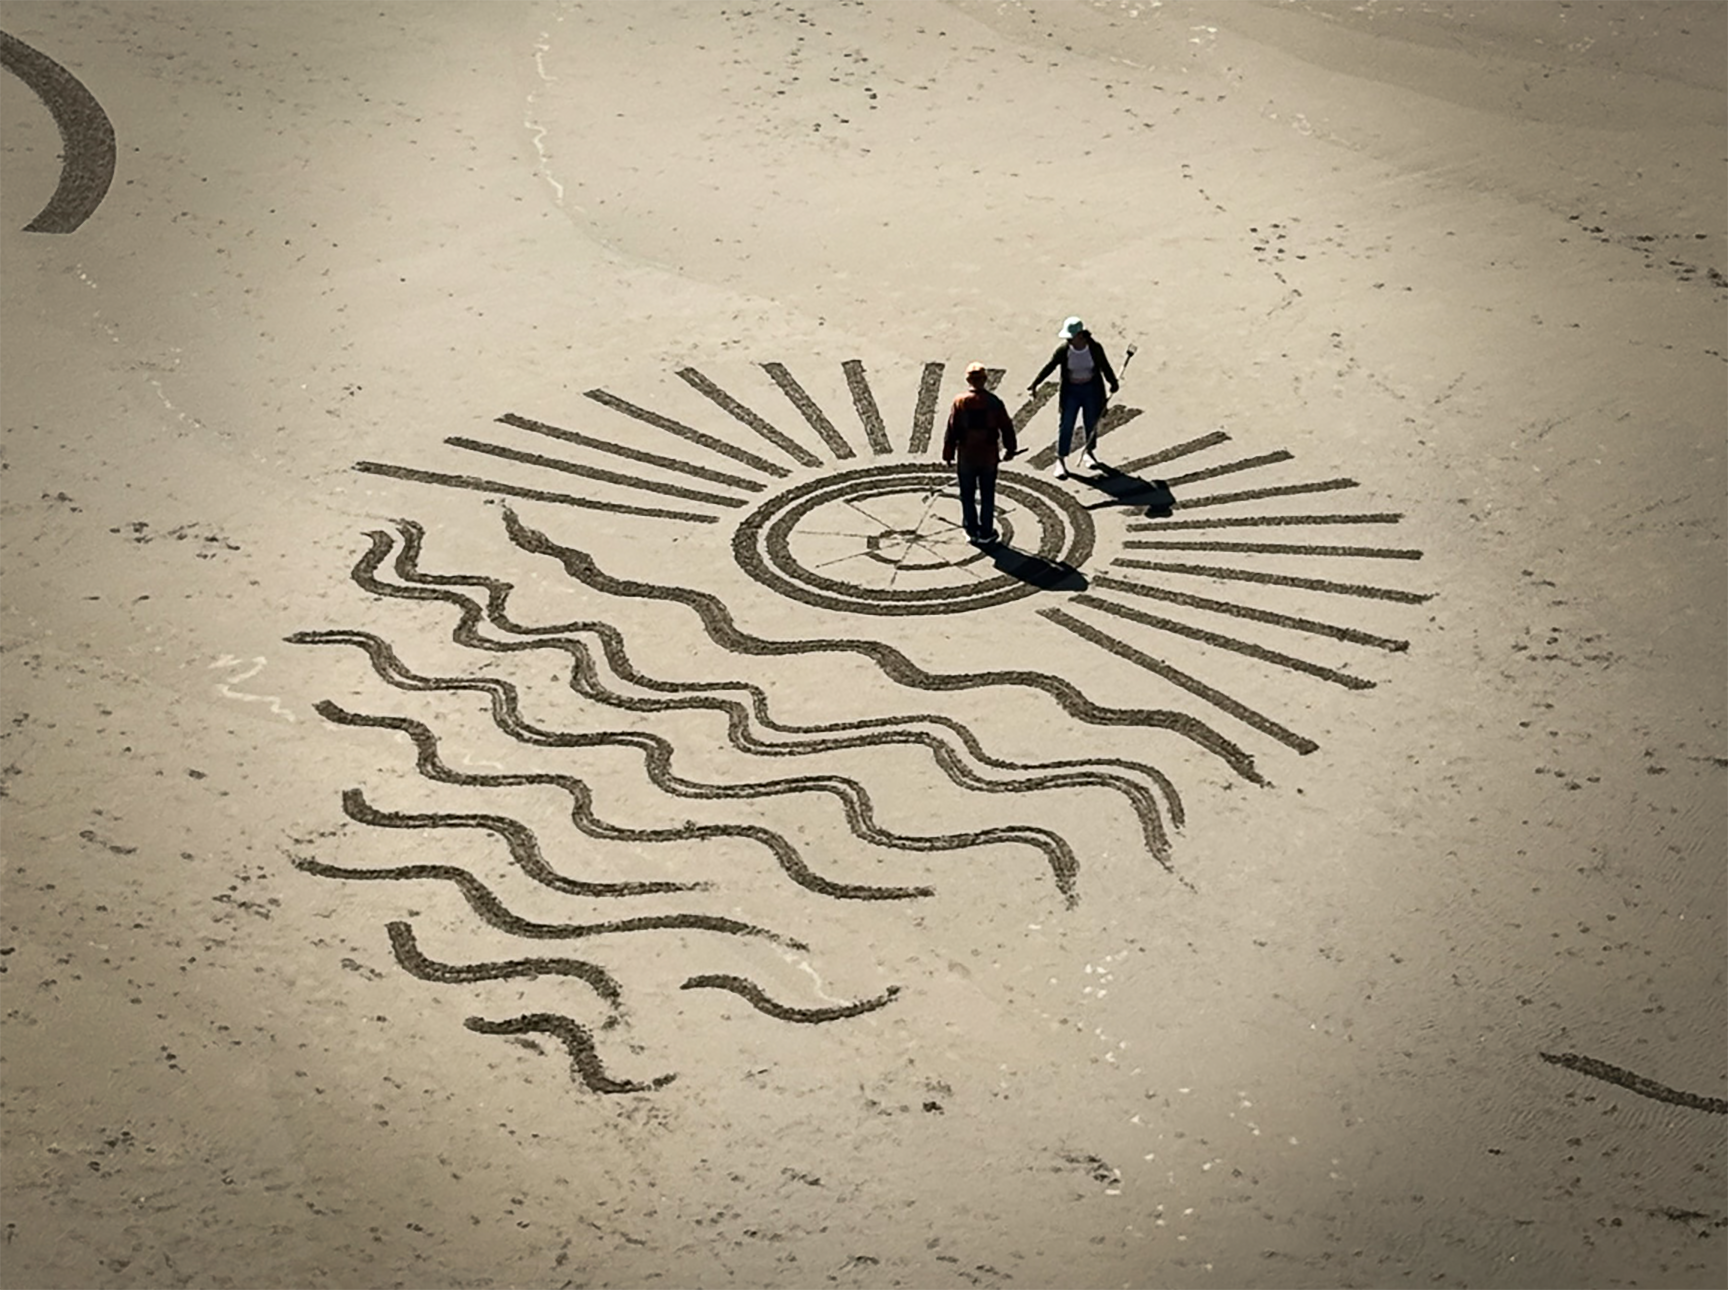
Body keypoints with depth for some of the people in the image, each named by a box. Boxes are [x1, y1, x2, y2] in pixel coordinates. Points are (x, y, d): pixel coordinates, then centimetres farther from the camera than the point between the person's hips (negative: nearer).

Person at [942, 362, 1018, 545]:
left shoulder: (960, 403, -11)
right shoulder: (994, 402, -9)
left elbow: (952, 430, -8)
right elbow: (1006, 427, -2)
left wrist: (948, 455, 2)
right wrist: (1009, 449, 14)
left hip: (966, 456, 0)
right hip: (989, 456, 1)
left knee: (968, 496, 13)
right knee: (987, 496, 12)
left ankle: (972, 531, 19)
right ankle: (986, 533, 16)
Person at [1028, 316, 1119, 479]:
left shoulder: (1095, 348, -15)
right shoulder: (1063, 350, -15)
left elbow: (1105, 367, -2)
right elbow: (1049, 367, -12)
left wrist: (1113, 383, -3)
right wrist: (1034, 384, -17)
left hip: (1092, 390, 1)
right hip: (1071, 390, -1)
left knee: (1091, 423, 13)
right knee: (1065, 425, -2)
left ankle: (1089, 453, 35)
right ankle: (1060, 460, 6)